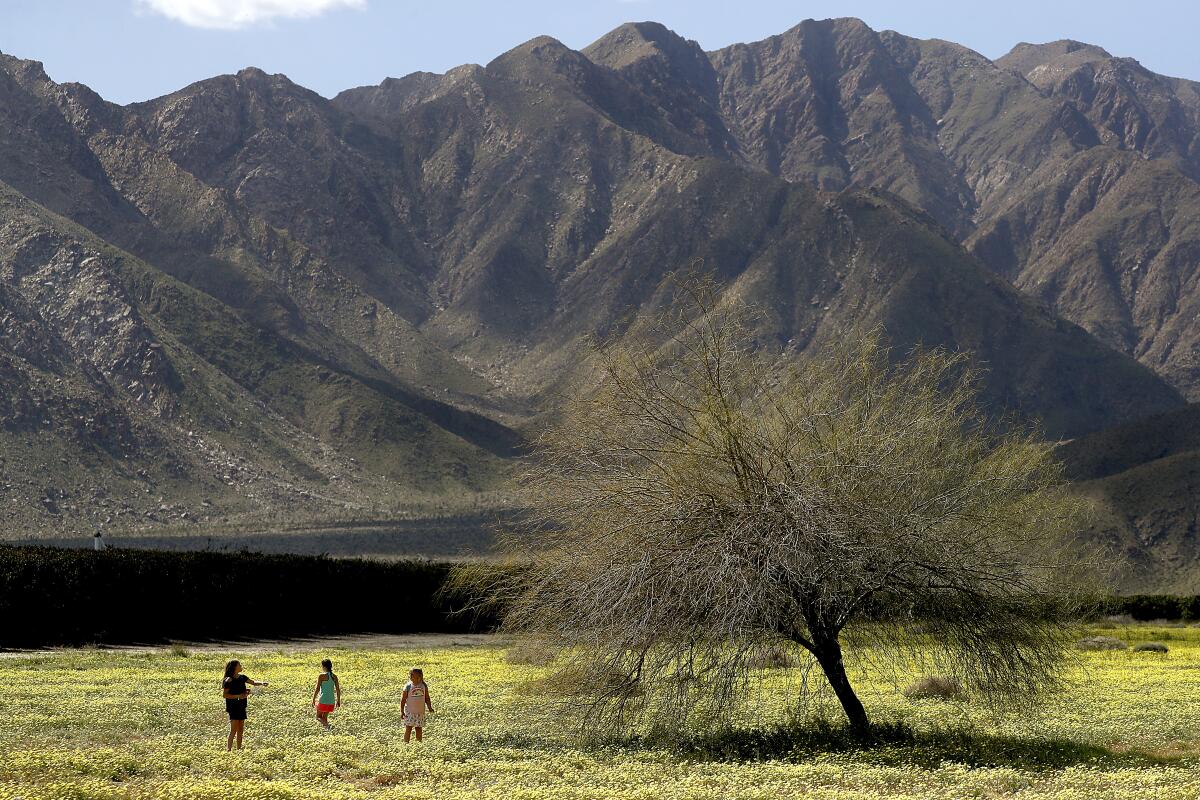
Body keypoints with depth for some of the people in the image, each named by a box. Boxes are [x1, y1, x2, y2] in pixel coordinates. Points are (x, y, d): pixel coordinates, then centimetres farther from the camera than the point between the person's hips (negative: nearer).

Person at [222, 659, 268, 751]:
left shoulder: (242, 677, 8)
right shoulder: (229, 680, -13)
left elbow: (253, 682, 14)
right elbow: (224, 694, -14)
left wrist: (262, 683, -6)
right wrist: (238, 696, -20)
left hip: (241, 707, 8)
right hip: (233, 707, -8)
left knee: (240, 729, 10)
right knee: (233, 729, -12)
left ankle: (239, 749, 17)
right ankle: (228, 749, -10)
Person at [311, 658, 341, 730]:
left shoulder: (321, 676, -10)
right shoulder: (334, 677, 5)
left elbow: (317, 689, -11)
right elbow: (338, 690, 7)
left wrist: (313, 699, -3)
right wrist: (338, 700, 16)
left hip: (323, 700, -5)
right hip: (331, 701, 5)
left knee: (319, 717, 8)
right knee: (324, 717, 19)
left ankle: (327, 725, -17)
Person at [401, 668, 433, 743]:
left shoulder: (424, 686, 1)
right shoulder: (408, 687, -9)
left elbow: (427, 698, 10)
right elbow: (403, 700, -5)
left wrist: (429, 708, -1)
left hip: (420, 711, 3)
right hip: (410, 711, -3)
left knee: (419, 728, 10)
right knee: (408, 728, -5)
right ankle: (406, 743, -4)